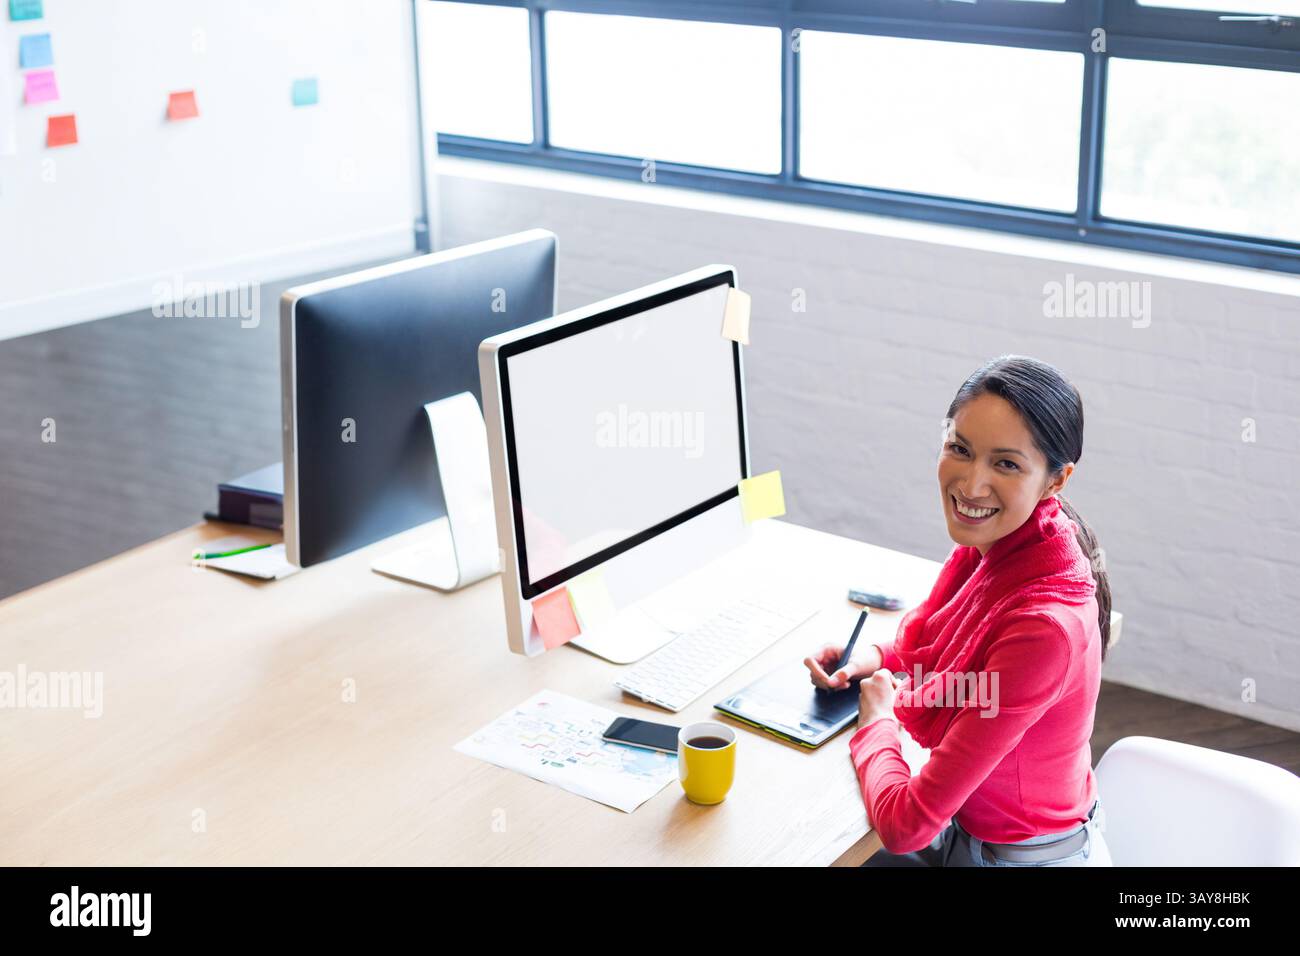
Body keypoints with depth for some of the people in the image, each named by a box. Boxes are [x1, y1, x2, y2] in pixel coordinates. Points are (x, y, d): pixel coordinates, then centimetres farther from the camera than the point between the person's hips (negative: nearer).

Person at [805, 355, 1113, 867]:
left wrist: (877, 722, -12)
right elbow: (930, 632, 15)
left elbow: (906, 824, -30)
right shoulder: (990, 542, -10)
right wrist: (875, 657, -4)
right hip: (970, 820, 7)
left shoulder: (1045, 626, -34)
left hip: (1019, 859, -7)